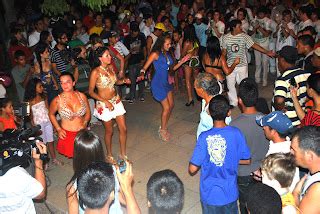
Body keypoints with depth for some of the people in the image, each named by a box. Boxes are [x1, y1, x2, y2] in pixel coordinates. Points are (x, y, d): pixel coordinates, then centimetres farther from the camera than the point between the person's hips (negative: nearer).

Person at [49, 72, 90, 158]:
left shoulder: (82, 96, -5)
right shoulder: (57, 100, -11)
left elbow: (88, 113, 9)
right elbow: (51, 114, 7)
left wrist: (84, 124, -7)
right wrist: (58, 129, 0)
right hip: (67, 134, -2)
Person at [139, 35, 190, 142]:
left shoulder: (168, 54, 6)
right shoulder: (155, 54, -14)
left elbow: (172, 68, 12)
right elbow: (144, 67, -14)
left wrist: (182, 62, 2)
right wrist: (142, 74, -34)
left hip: (166, 82, 8)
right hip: (158, 83, -8)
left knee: (171, 105, 13)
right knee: (166, 107, -4)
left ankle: (164, 127, 31)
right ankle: (162, 131, 16)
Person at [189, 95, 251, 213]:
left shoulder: (204, 137, -22)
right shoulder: (236, 134, -16)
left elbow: (192, 169, -18)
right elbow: (247, 160, -3)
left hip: (209, 194, -1)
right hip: (229, 193, 2)